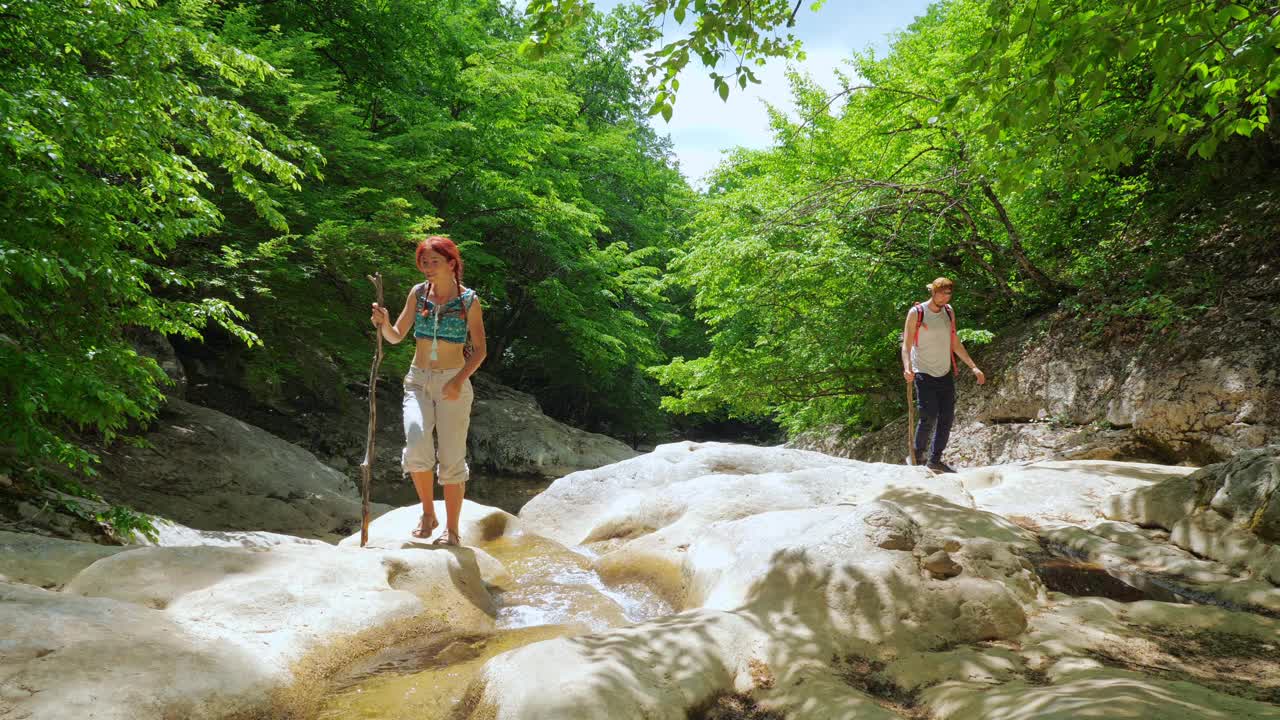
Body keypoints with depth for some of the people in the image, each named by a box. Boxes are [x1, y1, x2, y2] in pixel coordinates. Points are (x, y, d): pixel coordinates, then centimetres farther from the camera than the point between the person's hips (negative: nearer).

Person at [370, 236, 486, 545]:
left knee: (451, 459, -1)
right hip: (418, 380, 2)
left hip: (453, 384, -2)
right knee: (417, 447, -19)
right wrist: (383, 323, -14)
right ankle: (428, 513, 3)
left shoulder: (469, 300, -2)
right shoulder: (418, 293, 5)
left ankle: (451, 529, 11)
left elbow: (480, 349, -1)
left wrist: (460, 380, -15)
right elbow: (396, 336, 8)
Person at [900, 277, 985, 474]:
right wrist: (907, 368, -28)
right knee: (929, 417, -13)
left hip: (946, 373, 6)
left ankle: (935, 459, 15)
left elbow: (955, 344, 16)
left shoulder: (949, 312, 9)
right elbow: (906, 345, -11)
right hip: (924, 374, -6)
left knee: (947, 417, 4)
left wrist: (973, 367, 11)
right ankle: (916, 456, 5)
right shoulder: (916, 313, -7)